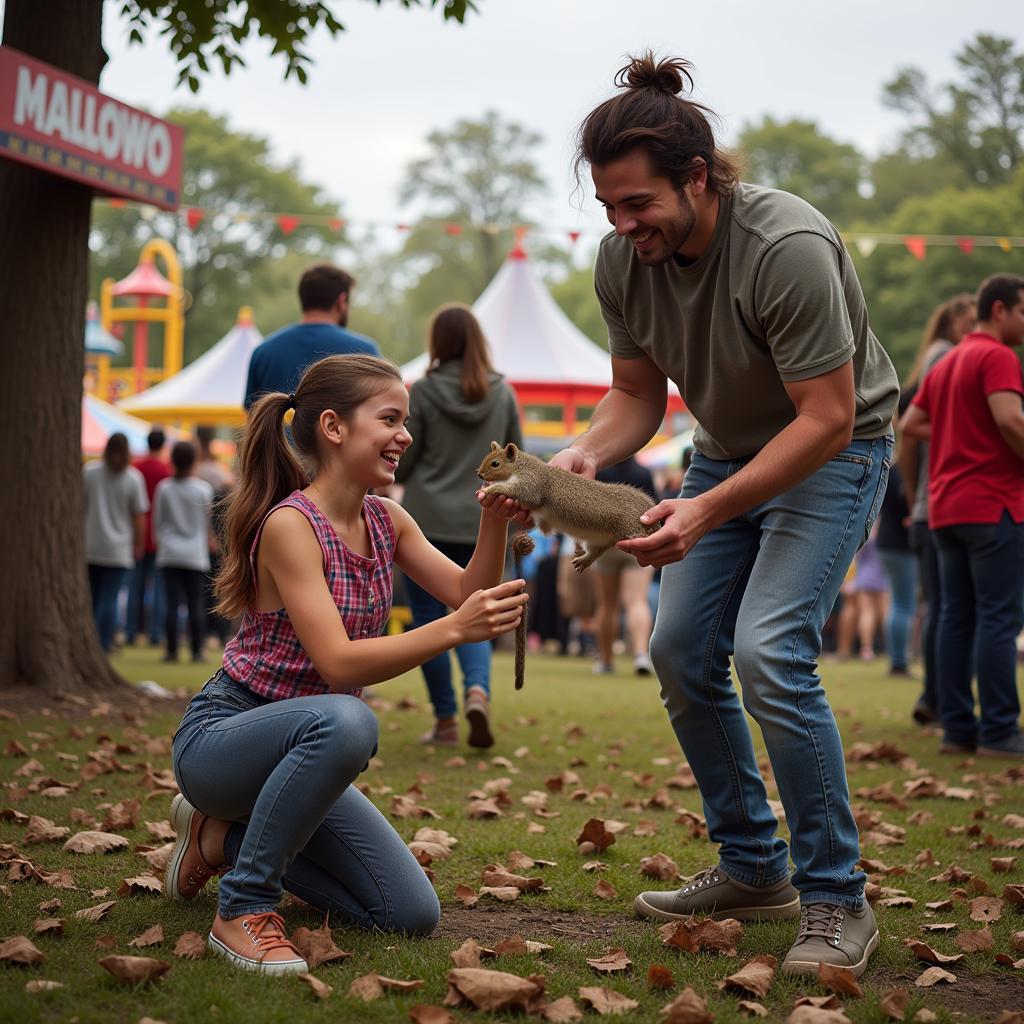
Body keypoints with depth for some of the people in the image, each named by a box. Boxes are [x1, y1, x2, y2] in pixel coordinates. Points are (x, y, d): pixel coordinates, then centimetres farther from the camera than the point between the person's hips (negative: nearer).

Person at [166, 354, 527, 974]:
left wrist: (495, 524, -19)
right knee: (345, 721, -40)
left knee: (412, 917, -1)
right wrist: (454, 629, -38)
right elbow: (339, 664, -28)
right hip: (221, 736, -8)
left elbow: (468, 595, -2)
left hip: (300, 748, 8)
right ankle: (244, 907, -24)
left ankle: (226, 835, 15)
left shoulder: (386, 521, 4)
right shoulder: (289, 524, -20)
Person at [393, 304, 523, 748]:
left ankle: (445, 720, 10)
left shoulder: (422, 392, -8)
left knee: (429, 619, 8)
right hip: (481, 523, 3)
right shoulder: (502, 393, 2)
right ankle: (478, 690, -16)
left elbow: (399, 464, -4)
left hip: (427, 519, -3)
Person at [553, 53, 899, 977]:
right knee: (681, 651, 4)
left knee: (769, 651, -22)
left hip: (834, 449, -7)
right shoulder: (622, 259, -13)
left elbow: (826, 420, -29)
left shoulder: (788, 248, -33)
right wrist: (587, 454, -21)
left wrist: (707, 512, -37)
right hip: (728, 447, 7)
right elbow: (637, 393, 1)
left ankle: (836, 899, -10)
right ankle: (754, 868, 20)